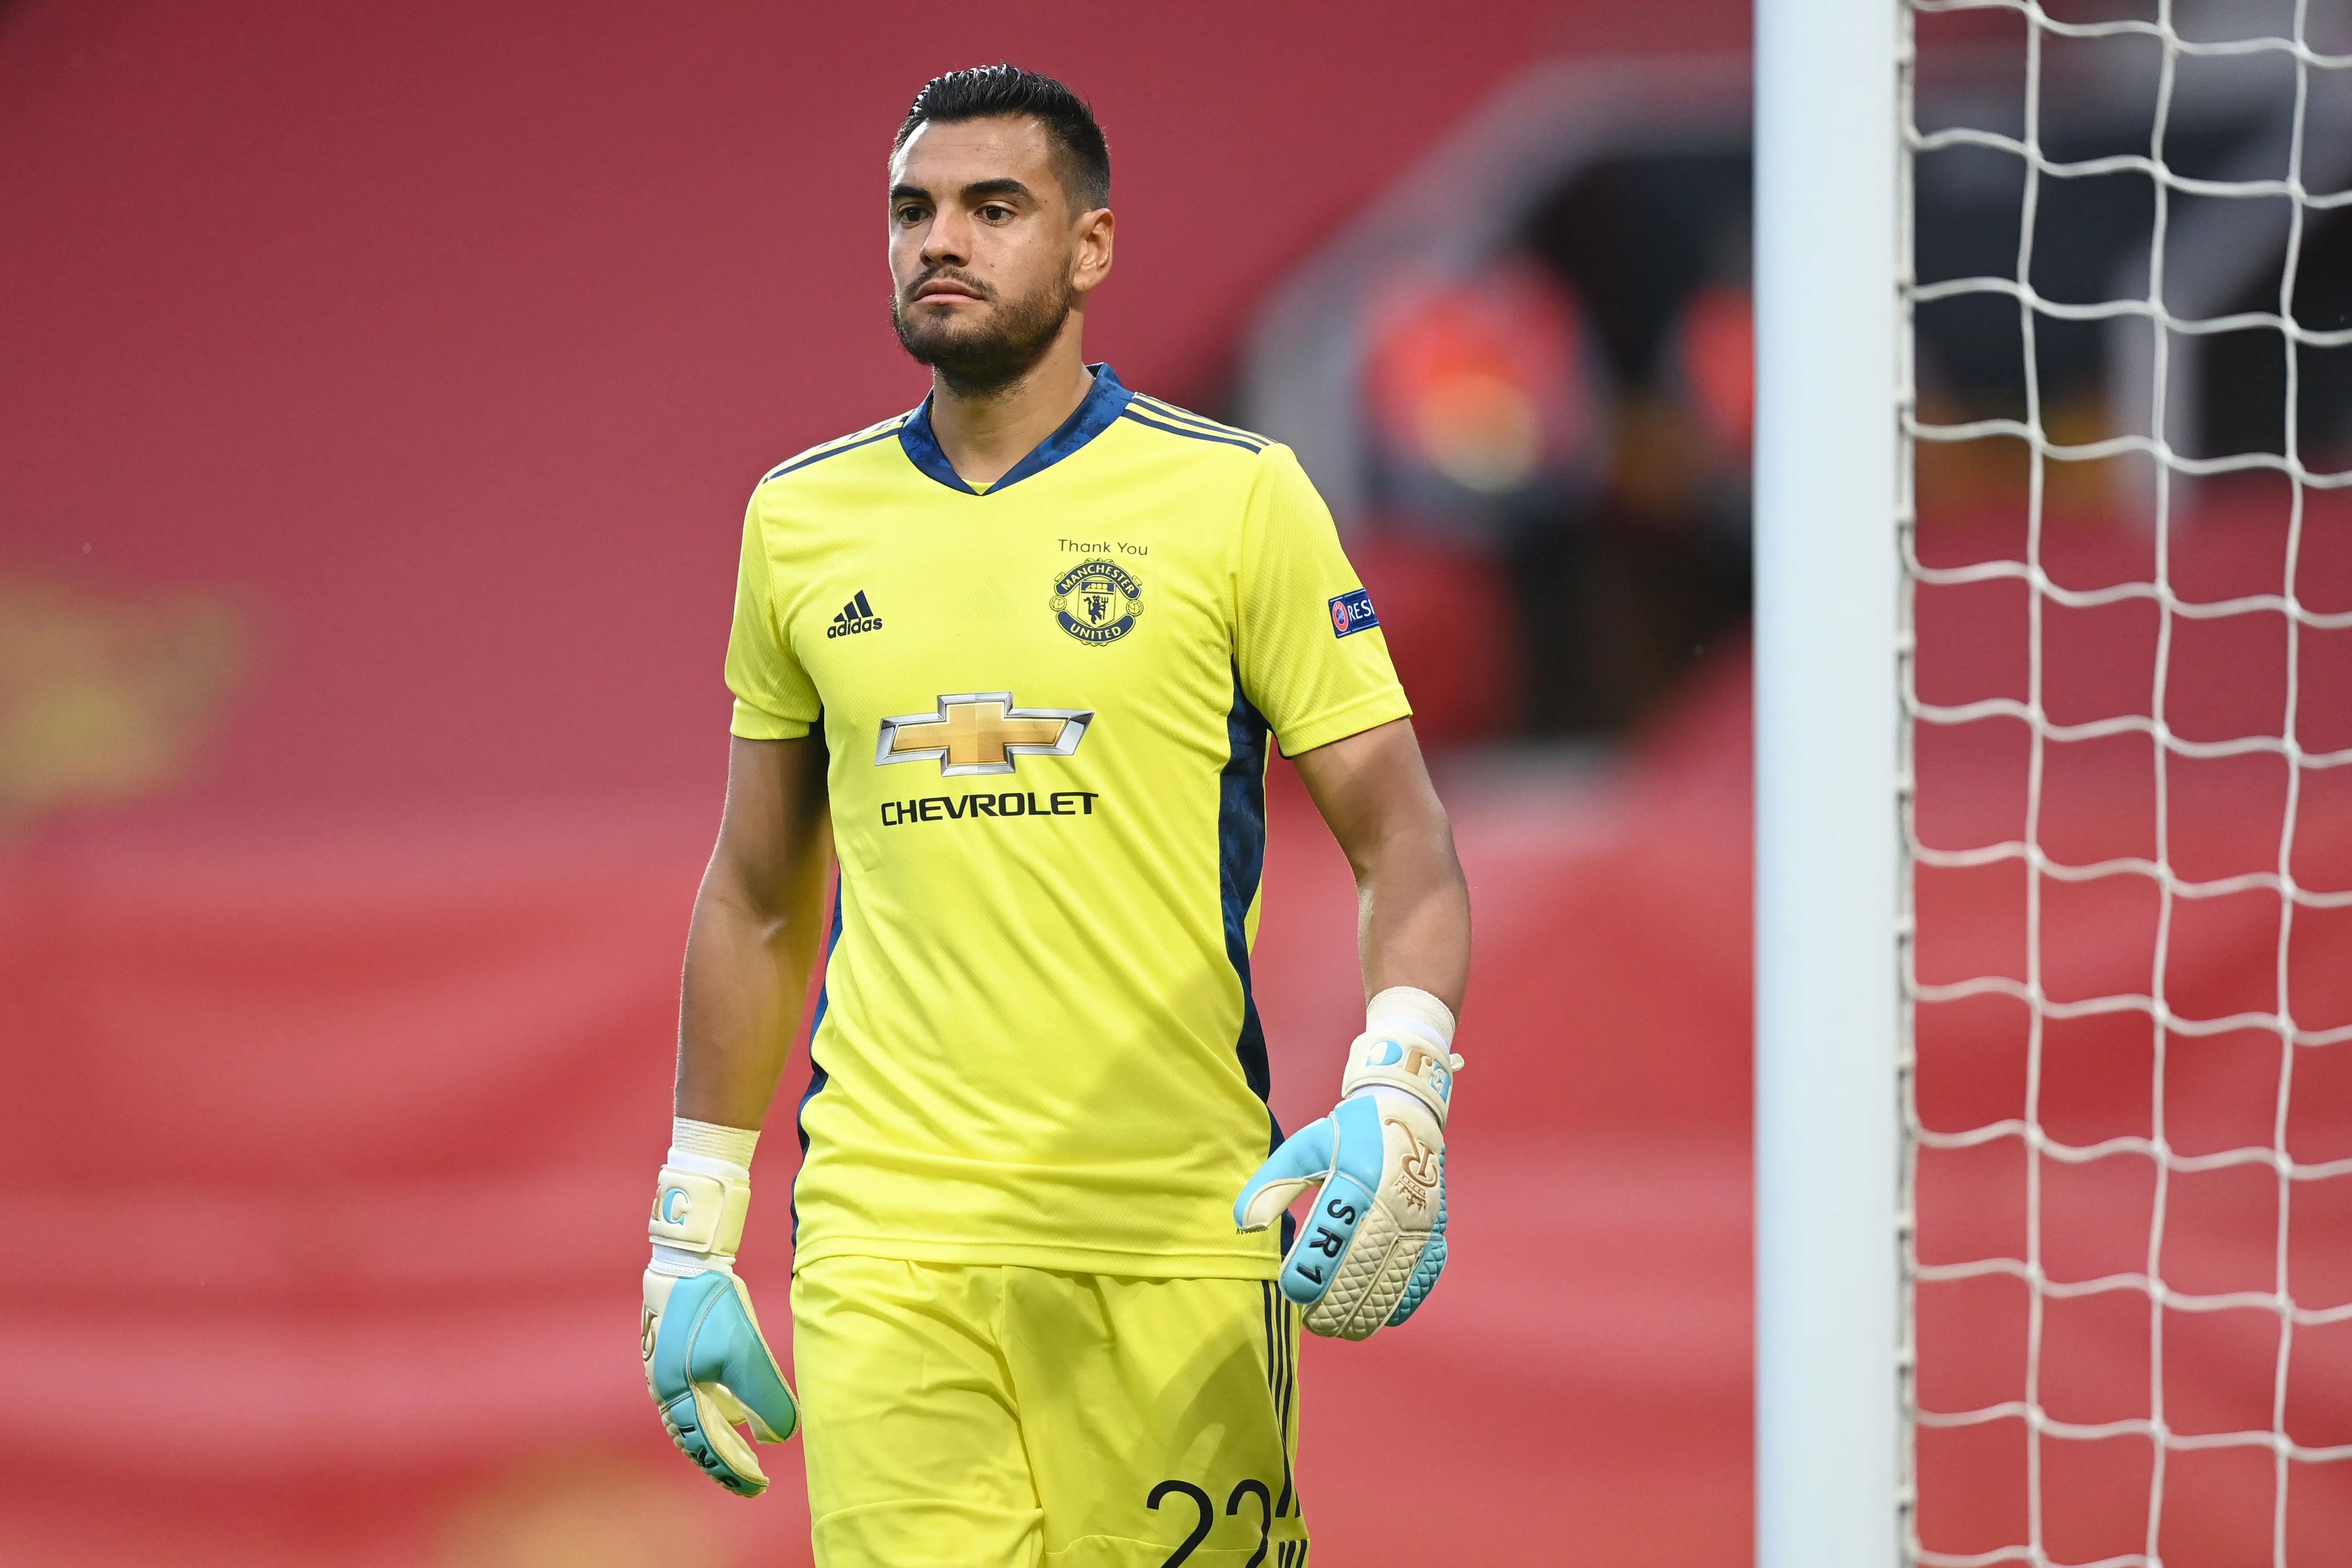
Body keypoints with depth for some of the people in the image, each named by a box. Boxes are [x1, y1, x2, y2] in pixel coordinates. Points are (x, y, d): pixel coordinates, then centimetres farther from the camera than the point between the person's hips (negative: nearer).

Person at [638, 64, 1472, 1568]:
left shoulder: (1238, 497, 2)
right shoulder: (801, 517, 12)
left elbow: (1403, 837, 0)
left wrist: (1397, 1095, -19)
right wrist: (692, 1244, 17)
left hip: (1180, 1236, -2)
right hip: (887, 1242, 2)